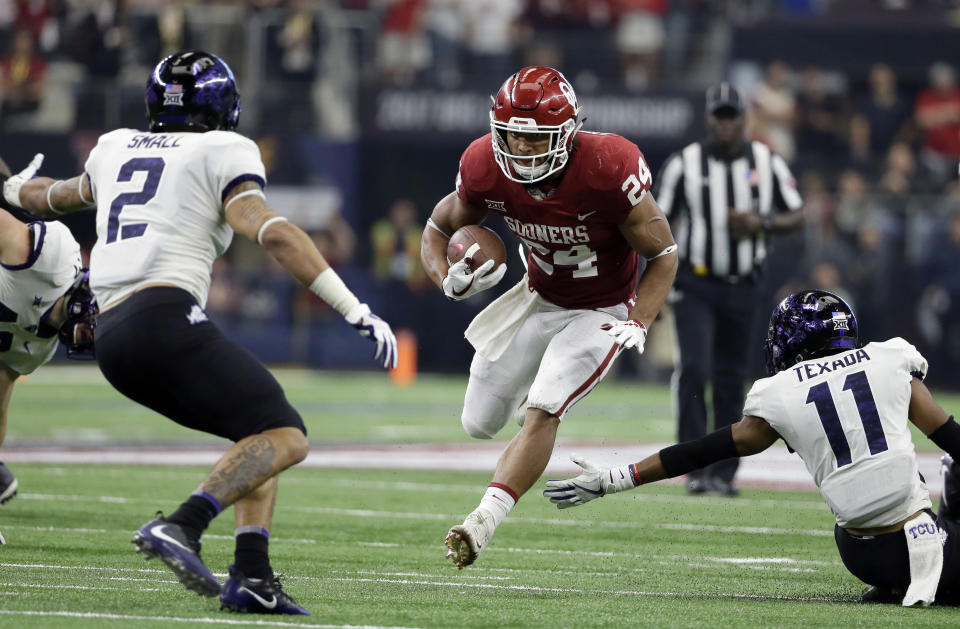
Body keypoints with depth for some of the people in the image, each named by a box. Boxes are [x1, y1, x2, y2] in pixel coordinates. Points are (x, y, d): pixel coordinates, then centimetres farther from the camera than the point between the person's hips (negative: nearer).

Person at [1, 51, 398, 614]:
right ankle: (182, 526, -32)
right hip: (166, 316, -8)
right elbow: (273, 233, -9)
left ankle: (253, 577, 1)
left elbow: (60, 196, 44)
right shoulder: (222, 153, 6)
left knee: (261, 438, 16)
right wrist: (355, 311, -11)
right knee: (286, 439, -12)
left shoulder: (117, 149, 24)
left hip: (112, 336, 8)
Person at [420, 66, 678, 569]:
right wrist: (450, 281, -24)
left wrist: (638, 323, -32)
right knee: (480, 423, 11)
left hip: (600, 312, -5)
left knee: (541, 411, -24)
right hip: (538, 299, 5)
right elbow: (438, 229, -2)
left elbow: (663, 254, -18)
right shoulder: (486, 168, -20)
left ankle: (484, 521, -25)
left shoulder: (608, 169, -31)